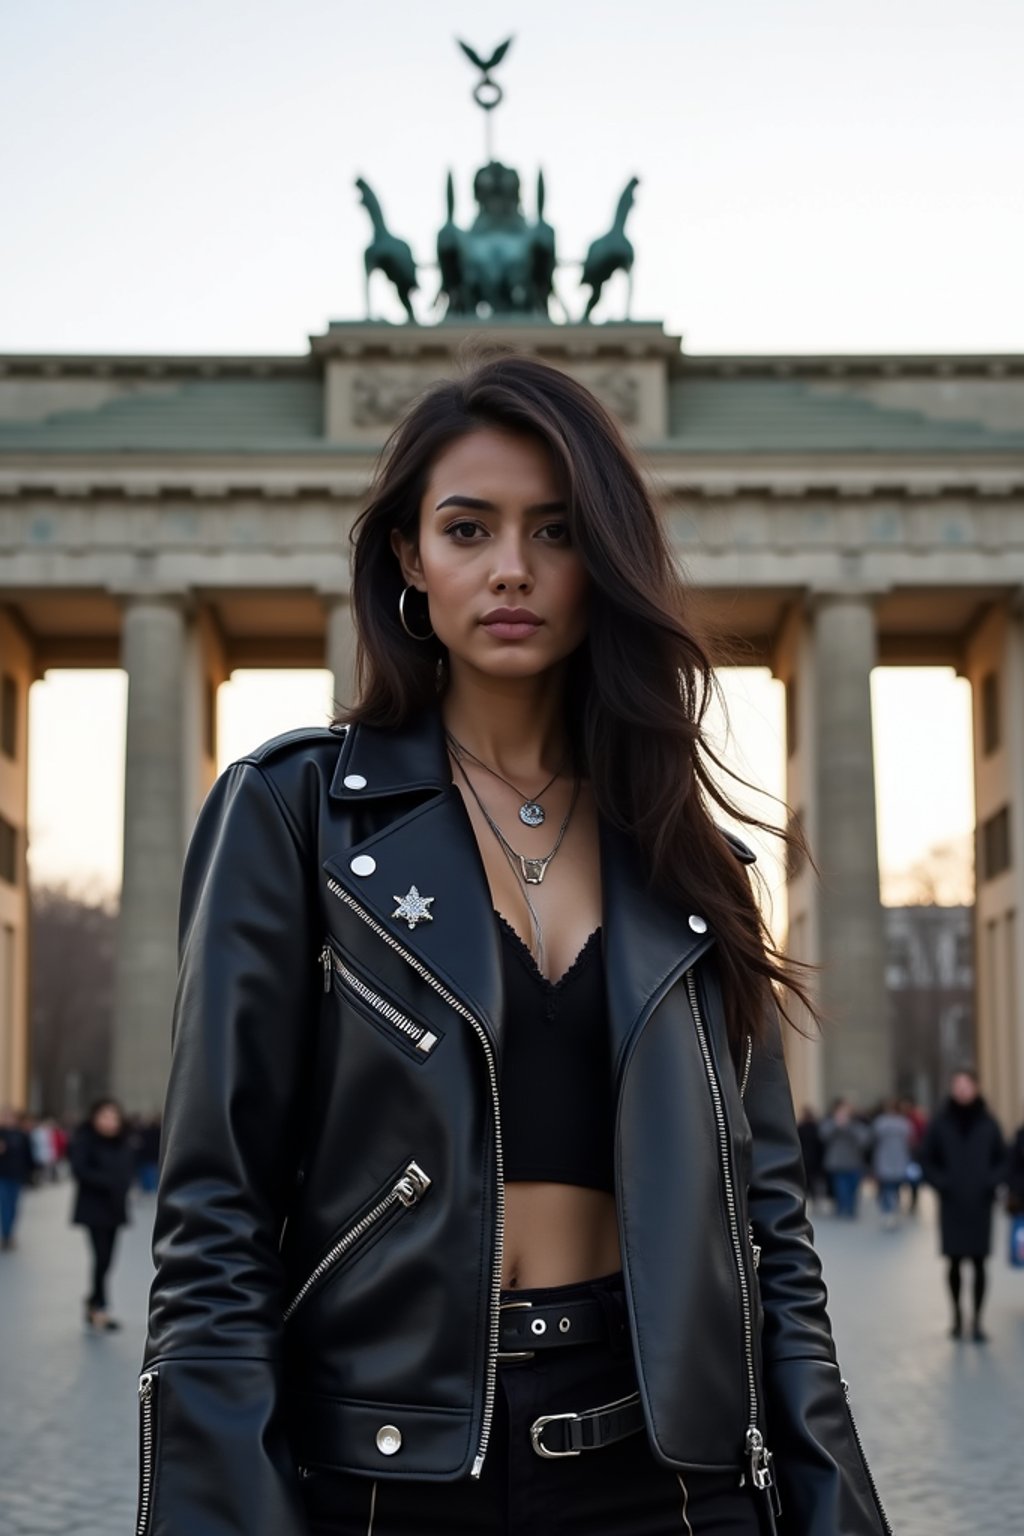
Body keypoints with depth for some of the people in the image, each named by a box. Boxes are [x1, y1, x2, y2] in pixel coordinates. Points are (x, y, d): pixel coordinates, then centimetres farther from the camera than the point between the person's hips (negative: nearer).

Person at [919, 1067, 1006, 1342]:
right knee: (954, 1262, 3)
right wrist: (940, 1183, -7)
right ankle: (957, 1316, 17)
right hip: (951, 1205, 0)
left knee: (979, 1263, -1)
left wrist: (991, 1183, -5)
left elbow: (1001, 1160, 10)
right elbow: (927, 1159, 6)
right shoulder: (940, 1123, 0)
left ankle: (977, 1320, 6)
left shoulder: (988, 1124, 2)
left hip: (980, 1204, 0)